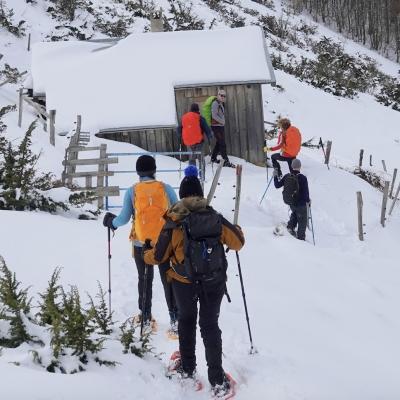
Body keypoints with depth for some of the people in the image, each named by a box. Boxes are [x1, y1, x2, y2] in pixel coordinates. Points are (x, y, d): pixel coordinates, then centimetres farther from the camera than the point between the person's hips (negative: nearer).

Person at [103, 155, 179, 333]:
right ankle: (175, 319, 5)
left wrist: (111, 221, 15)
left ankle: (146, 319, 20)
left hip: (141, 244, 0)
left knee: (145, 280, 16)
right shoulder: (166, 188, -5)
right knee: (168, 279, 8)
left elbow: (124, 218, -5)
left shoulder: (132, 191, -5)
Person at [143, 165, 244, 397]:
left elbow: (159, 256, -7)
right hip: (214, 282, 1)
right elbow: (238, 242, -2)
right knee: (210, 325, 12)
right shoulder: (215, 218, -10)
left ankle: (187, 369, 32)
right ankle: (218, 381, 8)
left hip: (184, 283, -1)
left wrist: (146, 255, 15)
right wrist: (237, 231, 21)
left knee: (186, 321, 23)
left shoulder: (174, 222, -15)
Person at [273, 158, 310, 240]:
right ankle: (301, 238, 21)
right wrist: (308, 200, 1)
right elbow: (306, 192, -19)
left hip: (290, 202, 4)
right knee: (302, 221, 14)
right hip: (300, 203, -4)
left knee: (295, 212, 37)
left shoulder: (287, 176, -9)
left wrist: (275, 176, 18)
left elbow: (277, 185, 2)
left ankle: (291, 226, 24)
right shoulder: (303, 178, -22)